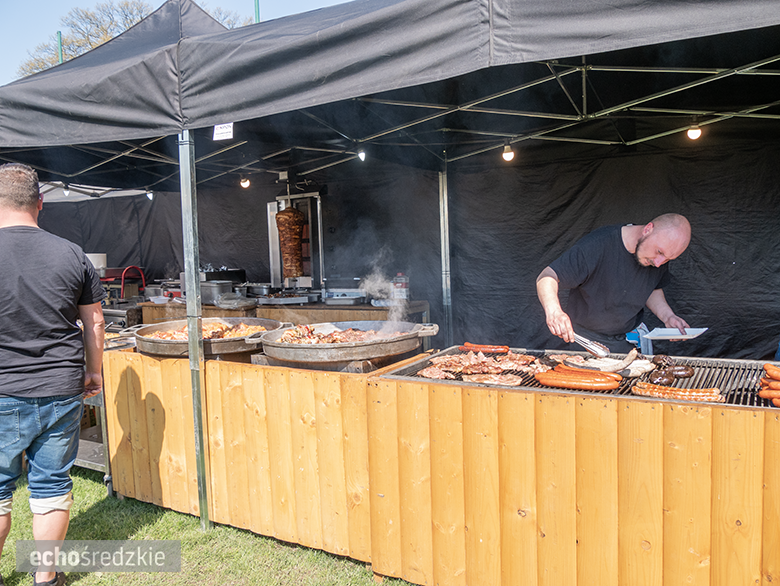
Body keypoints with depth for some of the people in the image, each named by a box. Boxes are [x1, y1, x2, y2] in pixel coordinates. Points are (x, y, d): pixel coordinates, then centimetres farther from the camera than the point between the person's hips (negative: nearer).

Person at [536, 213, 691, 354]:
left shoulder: (660, 256, -8)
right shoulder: (597, 245, -27)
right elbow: (547, 277, -29)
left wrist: (667, 316, -6)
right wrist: (553, 311, -49)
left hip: (631, 340, 4)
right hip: (589, 339, -4)